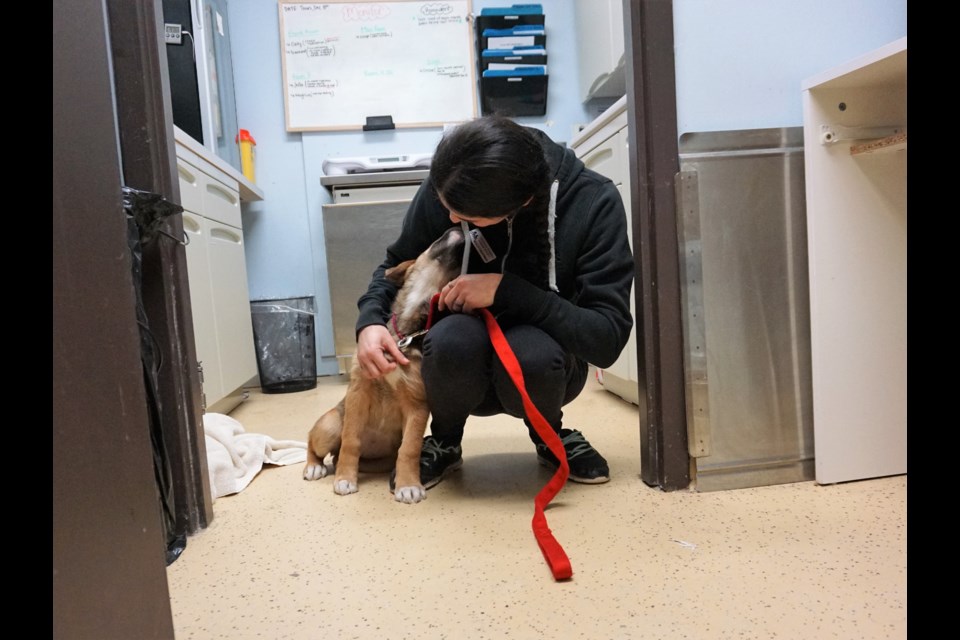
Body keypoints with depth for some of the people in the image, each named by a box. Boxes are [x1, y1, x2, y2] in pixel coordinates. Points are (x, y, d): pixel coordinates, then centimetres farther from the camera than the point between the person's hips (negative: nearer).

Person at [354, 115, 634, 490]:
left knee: (532, 353, -37)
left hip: (540, 366, -1)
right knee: (452, 338, -34)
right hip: (459, 362, 2)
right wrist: (370, 321, -18)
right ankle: (445, 444, 1)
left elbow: (607, 337, -23)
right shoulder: (443, 191, -13)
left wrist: (507, 290, -32)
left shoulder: (593, 202, -20)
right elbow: (397, 265, 3)